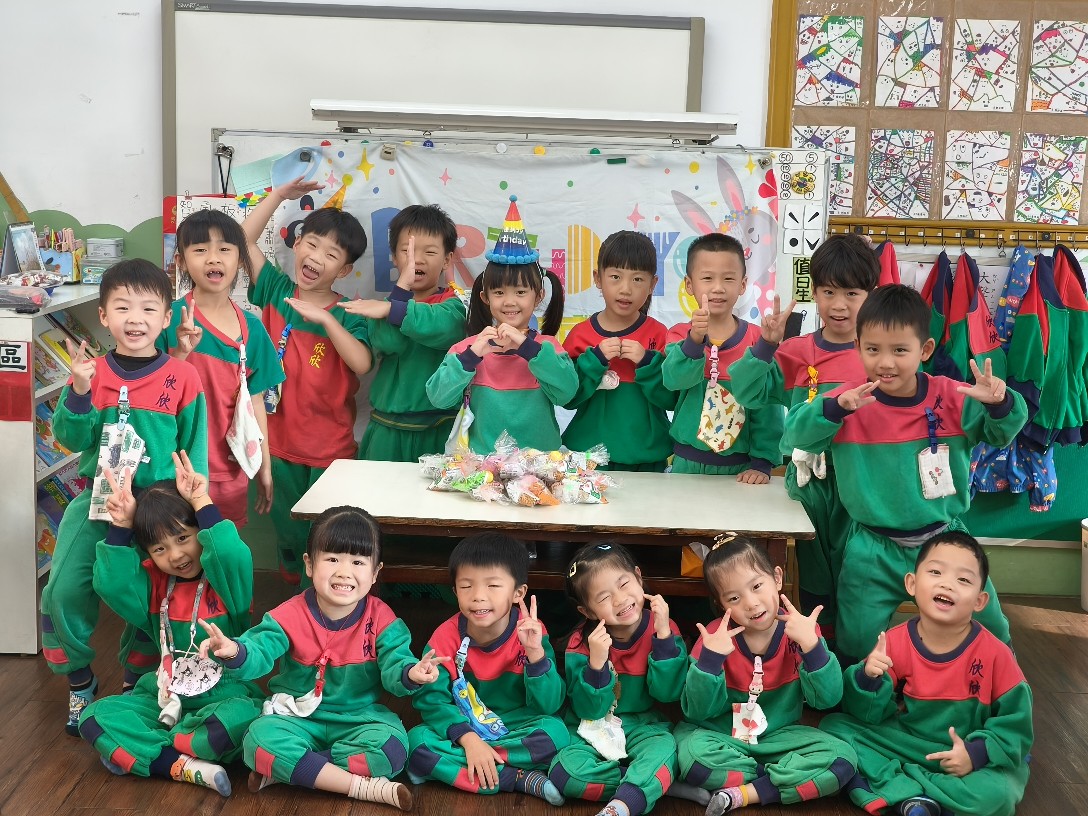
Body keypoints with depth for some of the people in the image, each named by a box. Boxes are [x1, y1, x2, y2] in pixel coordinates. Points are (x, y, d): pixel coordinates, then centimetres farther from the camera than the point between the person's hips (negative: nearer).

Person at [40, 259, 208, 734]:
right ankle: (80, 685, 17)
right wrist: (79, 392, -19)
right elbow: (69, 438, -3)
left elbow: (195, 450, 0)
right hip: (96, 499, 2)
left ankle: (136, 685, 28)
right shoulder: (90, 371, 1)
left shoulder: (183, 377, -4)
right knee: (64, 591, -6)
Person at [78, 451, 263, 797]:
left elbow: (234, 557, -32)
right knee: (94, 718, -16)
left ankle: (136, 750, -19)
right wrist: (120, 528, -14)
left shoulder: (225, 580, -9)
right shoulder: (154, 582, 5)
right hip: (166, 697, 5)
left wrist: (203, 505, -28)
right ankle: (183, 766, -28)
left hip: (223, 696, -4)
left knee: (243, 718, -38)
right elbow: (110, 584, -11)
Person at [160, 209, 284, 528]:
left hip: (231, 470, 4)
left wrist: (265, 467, 12)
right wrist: (180, 352, -24)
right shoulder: (171, 318, -8)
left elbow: (255, 401, 9)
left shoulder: (252, 328, 3)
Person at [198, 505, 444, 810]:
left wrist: (410, 674, -42)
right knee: (259, 741, -30)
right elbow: (258, 654, -21)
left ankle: (284, 770, -18)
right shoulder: (291, 616, -10)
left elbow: (394, 667, -16)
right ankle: (366, 788, -26)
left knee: (392, 747, -30)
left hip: (359, 717, 0)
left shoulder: (381, 620, -10)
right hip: (297, 716, 0)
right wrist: (234, 652, -45)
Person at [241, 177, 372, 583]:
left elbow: (361, 364, -23)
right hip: (280, 439, 3)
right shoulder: (276, 291, 0)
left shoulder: (346, 316, -7)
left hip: (331, 447, -2)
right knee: (288, 534, 18)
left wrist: (326, 320, -29)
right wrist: (278, 195, -5)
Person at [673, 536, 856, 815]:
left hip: (780, 736, 2)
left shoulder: (800, 630, -9)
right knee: (693, 755, -34)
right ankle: (788, 780, -11)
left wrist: (812, 645, -28)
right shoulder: (716, 637, -13)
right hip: (722, 736, -2)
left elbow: (826, 699, -14)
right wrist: (710, 658, -30)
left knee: (843, 758, -21)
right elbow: (697, 712, -14)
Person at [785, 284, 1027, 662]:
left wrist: (1000, 402, -25)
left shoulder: (951, 397, -6)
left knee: (990, 631, 12)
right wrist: (836, 407, -37)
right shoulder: (851, 401, -10)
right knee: (858, 645, 5)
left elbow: (999, 433, -2)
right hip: (874, 551, -1)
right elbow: (796, 434, -18)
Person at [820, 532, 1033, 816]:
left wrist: (977, 754, -22)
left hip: (968, 756, -2)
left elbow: (1015, 721, -7)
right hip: (902, 744, 2)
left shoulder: (995, 654, -14)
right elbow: (870, 714, -5)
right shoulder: (894, 643, -9)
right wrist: (869, 679, -26)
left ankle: (889, 788, -20)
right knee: (835, 725, -13)